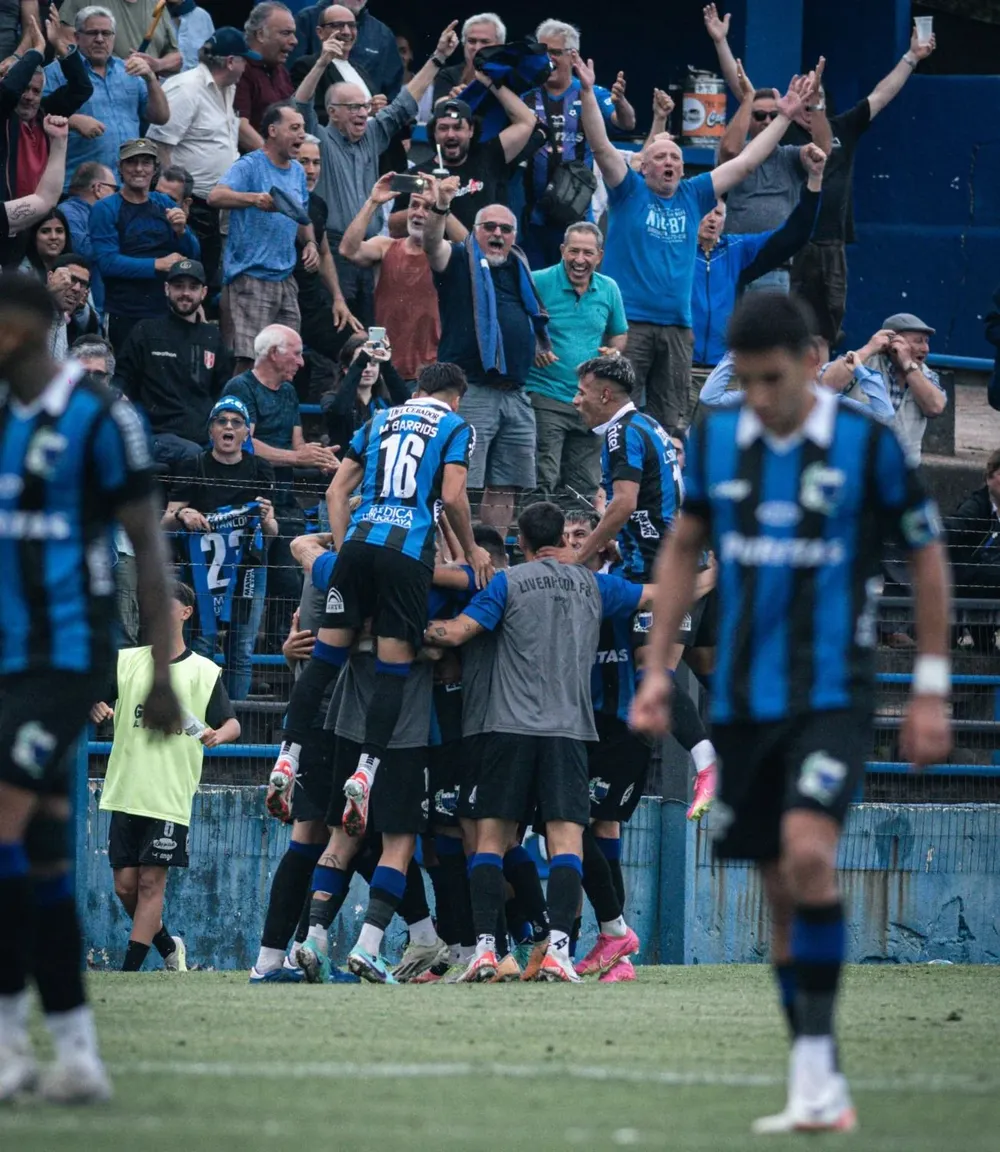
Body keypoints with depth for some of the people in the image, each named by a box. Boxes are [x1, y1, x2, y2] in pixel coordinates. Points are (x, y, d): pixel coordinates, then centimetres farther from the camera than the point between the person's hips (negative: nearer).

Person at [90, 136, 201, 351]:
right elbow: (107, 263, -13)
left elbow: (193, 256, 12)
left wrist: (181, 231, -9)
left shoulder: (165, 204, 13)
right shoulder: (105, 209, -2)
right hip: (126, 317, -4)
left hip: (168, 310, 4)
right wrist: (158, 265, -12)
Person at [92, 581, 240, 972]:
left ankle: (128, 972, -4)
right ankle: (168, 947, 26)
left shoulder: (204, 671, 3)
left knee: (151, 881, -7)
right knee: (125, 884, 3)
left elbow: (233, 724, 1)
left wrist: (219, 734, -21)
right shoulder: (127, 661, 9)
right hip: (125, 792, 3)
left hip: (171, 797, -3)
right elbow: (94, 700, 6)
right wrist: (95, 707, -18)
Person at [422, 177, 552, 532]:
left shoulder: (518, 270, 20)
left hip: (515, 393, 7)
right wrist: (440, 207, -37)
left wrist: (542, 351, 16)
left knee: (505, 489, 8)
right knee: (459, 486, -11)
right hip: (471, 393, -7)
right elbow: (431, 242, -19)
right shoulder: (459, 261, 2)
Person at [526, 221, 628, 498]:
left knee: (585, 489, 9)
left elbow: (619, 334, 23)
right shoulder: (537, 283, -6)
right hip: (546, 397, -5)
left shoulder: (609, 290, 10)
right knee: (542, 484, -13)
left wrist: (613, 354, 1)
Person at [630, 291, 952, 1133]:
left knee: (809, 855, -25)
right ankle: (821, 1093, 12)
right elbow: (684, 549, 17)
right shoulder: (715, 440, 4)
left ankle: (815, 1058, -19)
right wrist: (658, 670, 12)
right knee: (780, 889, 6)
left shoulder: (867, 444, -7)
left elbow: (928, 554, 2)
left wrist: (931, 690, 1)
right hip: (743, 700, 4)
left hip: (833, 694, -4)